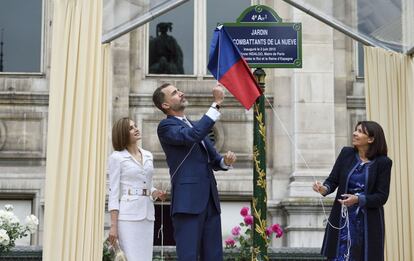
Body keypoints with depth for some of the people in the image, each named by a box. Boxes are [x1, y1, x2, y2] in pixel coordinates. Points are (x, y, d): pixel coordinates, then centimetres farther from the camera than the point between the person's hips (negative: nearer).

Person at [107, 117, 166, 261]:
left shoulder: (148, 156, 16)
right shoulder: (116, 157, -1)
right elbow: (114, 192, -4)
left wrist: (155, 193, 0)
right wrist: (113, 225, -10)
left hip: (147, 215, 6)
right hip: (128, 216, -6)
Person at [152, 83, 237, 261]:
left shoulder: (194, 125, 23)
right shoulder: (166, 126, -2)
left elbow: (214, 159, 22)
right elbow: (194, 135, -21)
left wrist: (226, 161, -1)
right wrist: (217, 104, -18)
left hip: (210, 200, 8)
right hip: (188, 201, -8)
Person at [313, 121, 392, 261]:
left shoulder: (383, 162, -6)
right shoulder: (346, 153, 2)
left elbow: (382, 196, -9)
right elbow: (333, 180, 2)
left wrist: (358, 199, -24)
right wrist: (324, 188, -21)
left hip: (368, 222, -2)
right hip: (342, 219, 2)